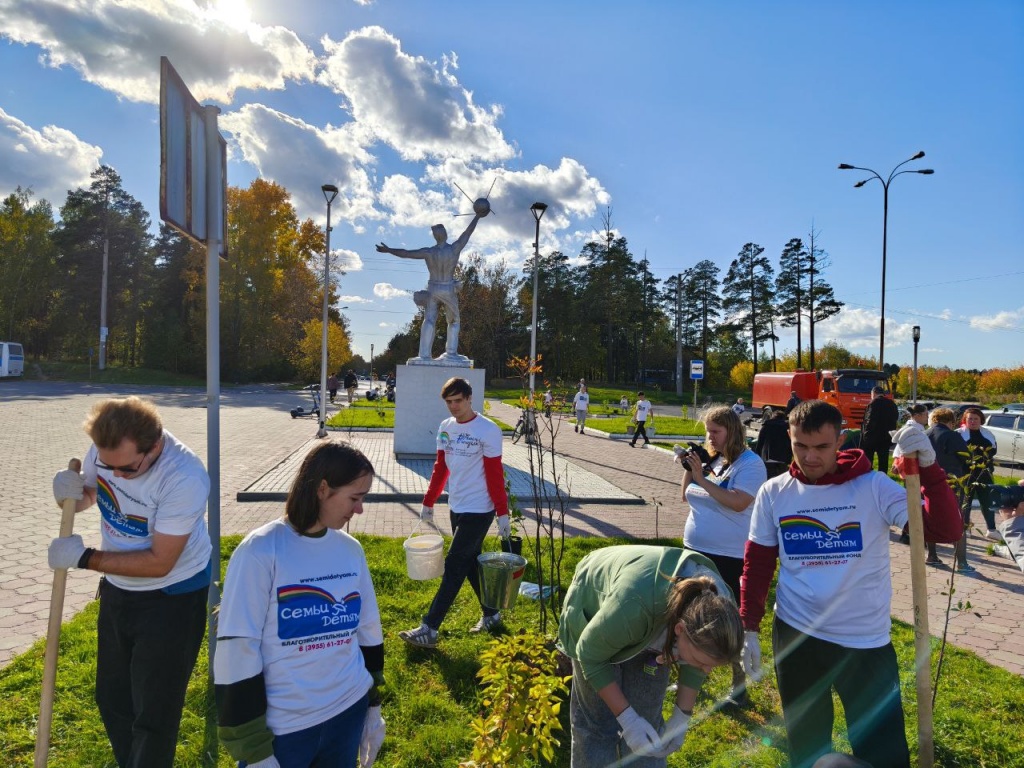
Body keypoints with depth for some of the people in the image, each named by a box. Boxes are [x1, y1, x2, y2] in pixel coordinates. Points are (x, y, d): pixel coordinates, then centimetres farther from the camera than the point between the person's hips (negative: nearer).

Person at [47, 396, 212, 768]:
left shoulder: (185, 478, -33)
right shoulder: (105, 447, -14)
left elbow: (159, 563, -26)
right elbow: (87, 494, 6)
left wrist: (83, 558, -20)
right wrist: (71, 492, -17)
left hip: (173, 596, -7)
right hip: (117, 588, 7)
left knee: (154, 714, 3)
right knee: (111, 699, 23)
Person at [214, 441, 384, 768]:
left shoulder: (350, 549, -2)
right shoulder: (260, 551, -17)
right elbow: (236, 653, -14)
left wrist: (373, 705, 14)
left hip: (349, 713, 4)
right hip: (281, 727, -4)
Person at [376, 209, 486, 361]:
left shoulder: (429, 252, -10)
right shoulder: (455, 249, -13)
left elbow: (405, 253, -5)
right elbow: (468, 232, -3)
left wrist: (388, 250, 8)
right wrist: (477, 216, 8)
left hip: (433, 289, 1)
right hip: (449, 290, -1)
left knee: (429, 321, 0)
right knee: (454, 321, 16)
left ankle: (424, 355, -9)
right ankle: (451, 352, 8)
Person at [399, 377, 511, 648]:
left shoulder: (488, 430, -14)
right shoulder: (445, 428, 5)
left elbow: (495, 475, -14)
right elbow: (440, 468, 13)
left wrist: (503, 513, -13)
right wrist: (428, 502, 14)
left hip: (478, 510, -7)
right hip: (456, 507, 7)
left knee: (454, 567, -4)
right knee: (471, 563, 16)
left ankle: (429, 629, 2)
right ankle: (490, 613, 33)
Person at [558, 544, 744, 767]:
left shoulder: (719, 611, -30)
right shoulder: (633, 607, -46)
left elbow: (695, 667, -6)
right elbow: (590, 655, -25)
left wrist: (682, 718, -4)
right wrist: (627, 719, -25)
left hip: (656, 619, 4)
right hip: (596, 605, -3)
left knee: (647, 718, 1)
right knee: (598, 722, -1)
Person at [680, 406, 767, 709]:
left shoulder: (750, 464, -14)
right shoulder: (711, 460, 6)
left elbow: (739, 503, -28)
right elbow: (687, 497, 12)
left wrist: (701, 478, -25)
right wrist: (689, 470, -4)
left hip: (730, 557, -8)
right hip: (697, 551, 8)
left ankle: (739, 686, 19)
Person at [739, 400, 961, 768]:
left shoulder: (873, 486, -11)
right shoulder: (774, 493, -5)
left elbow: (946, 530, -22)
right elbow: (756, 564, 3)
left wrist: (928, 467, -34)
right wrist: (749, 628, 3)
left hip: (867, 642, -1)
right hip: (795, 639, 2)